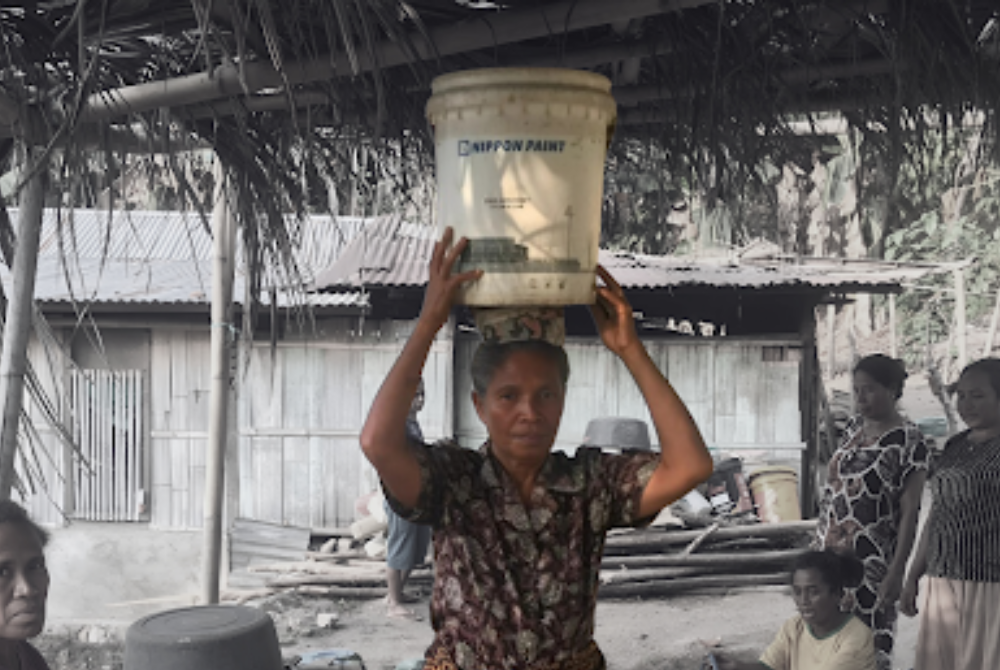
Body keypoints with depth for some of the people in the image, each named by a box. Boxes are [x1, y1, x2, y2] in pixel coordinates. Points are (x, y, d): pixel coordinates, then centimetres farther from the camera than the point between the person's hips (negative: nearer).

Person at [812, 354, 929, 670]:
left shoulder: (908, 442, -11)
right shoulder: (854, 427, 9)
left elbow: (909, 513, -12)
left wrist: (897, 572, -15)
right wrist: (818, 538, 16)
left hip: (870, 561, -6)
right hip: (830, 552, 7)